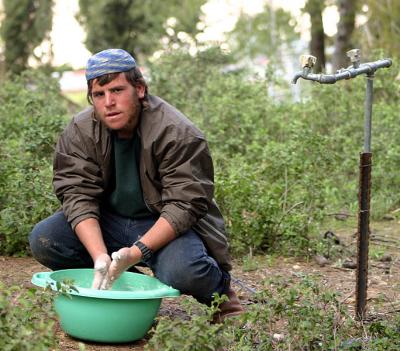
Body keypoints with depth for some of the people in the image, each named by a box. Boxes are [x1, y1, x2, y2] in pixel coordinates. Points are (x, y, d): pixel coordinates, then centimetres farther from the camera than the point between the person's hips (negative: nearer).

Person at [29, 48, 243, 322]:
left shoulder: (178, 134, -22)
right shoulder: (79, 132, -9)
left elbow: (185, 204, -26)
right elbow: (78, 195, -15)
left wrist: (137, 252, -38)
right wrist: (100, 257, -31)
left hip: (166, 226, -4)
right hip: (109, 221, 5)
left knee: (182, 273, -36)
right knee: (43, 240, -17)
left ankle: (220, 289, 2)